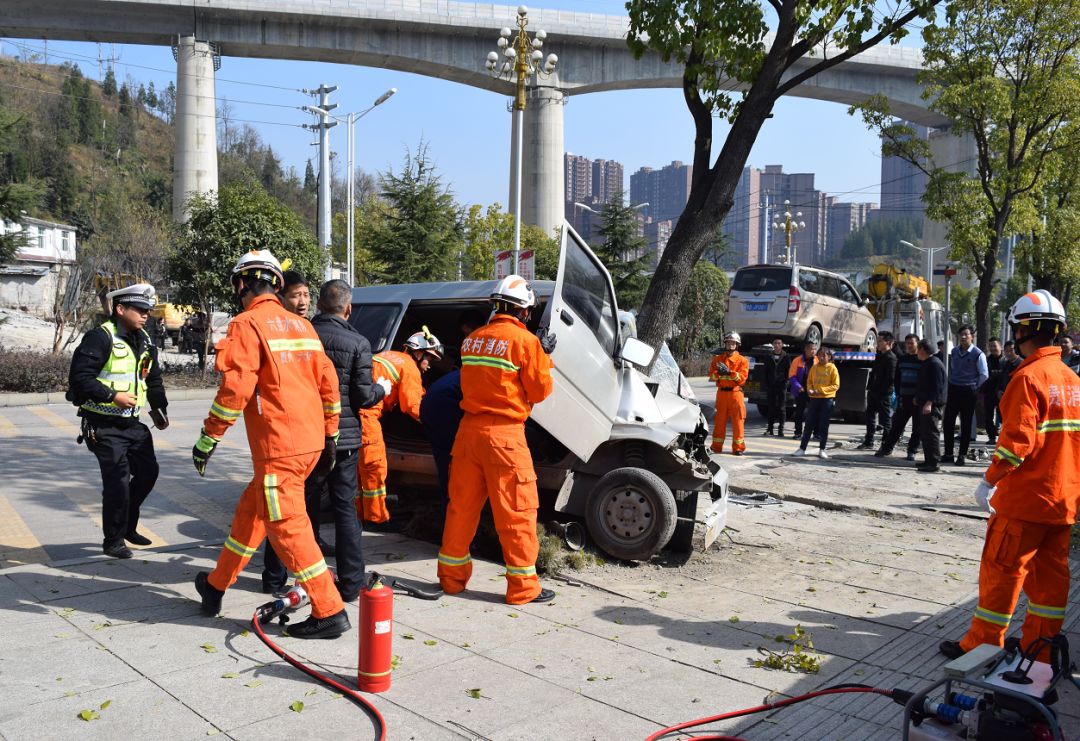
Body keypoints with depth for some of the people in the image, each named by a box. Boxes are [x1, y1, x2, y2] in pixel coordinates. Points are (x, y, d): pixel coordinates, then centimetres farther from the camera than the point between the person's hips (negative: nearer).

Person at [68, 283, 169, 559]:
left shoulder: (144, 341, 11)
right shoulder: (100, 337, -15)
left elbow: (153, 379, 22)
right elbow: (79, 376, -20)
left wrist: (160, 408, 16)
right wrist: (112, 396, -23)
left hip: (132, 423, 8)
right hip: (104, 426, -8)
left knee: (148, 472, 12)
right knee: (118, 481, -7)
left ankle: (127, 527, 32)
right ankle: (113, 541, 10)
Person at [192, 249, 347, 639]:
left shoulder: (247, 325, -8)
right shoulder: (301, 325, 14)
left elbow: (235, 389, -16)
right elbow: (329, 383, 13)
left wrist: (208, 438, -6)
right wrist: (329, 438, 20)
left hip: (278, 446, -8)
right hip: (309, 441, 8)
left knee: (287, 526, -2)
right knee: (252, 509, 21)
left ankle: (329, 612, 1)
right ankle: (217, 585, 37)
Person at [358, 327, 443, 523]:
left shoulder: (389, 356, 25)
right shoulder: (410, 368, -2)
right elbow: (412, 406, -5)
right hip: (365, 412, -9)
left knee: (357, 463, 15)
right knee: (374, 465, -3)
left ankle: (357, 512, 23)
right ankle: (377, 516, 2)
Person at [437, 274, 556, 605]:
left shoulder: (472, 339, 10)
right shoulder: (525, 340, -8)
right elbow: (540, 391, -4)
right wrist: (544, 357, 10)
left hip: (469, 428, 7)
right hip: (504, 433, -6)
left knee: (461, 504, 14)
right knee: (517, 510, 2)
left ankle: (451, 577, 24)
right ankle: (523, 586, 8)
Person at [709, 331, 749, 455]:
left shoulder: (742, 360, 3)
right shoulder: (717, 359, 12)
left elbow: (742, 377, -9)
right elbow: (711, 376, 4)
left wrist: (729, 372, -22)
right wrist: (718, 373, -17)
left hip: (735, 393, -2)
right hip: (721, 393, 2)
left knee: (737, 422, -1)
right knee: (719, 421, 6)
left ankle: (738, 447, 5)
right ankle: (717, 446, 13)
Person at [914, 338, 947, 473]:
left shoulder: (935, 364, -14)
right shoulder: (926, 363, 19)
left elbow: (937, 386, -21)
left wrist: (929, 402, -27)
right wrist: (918, 397, 31)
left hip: (932, 405, -11)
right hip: (924, 404, 11)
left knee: (931, 433, -11)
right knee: (924, 433, 14)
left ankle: (934, 463, -11)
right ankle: (928, 460, 20)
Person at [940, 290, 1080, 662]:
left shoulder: (1029, 377, -16)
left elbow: (1017, 440, -22)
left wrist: (989, 481, -13)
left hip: (1024, 497, -8)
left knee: (1001, 569, 1)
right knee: (1050, 573, 12)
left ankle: (983, 644, 9)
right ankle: (1040, 649, 21)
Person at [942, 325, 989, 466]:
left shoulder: (978, 354, -6)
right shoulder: (954, 352, 10)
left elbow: (984, 375, -3)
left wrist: (976, 389, 0)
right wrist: (946, 393, 14)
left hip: (968, 391, -5)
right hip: (953, 389, 5)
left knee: (966, 424, 2)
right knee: (948, 421, 3)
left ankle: (962, 455, 11)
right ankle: (948, 454, 12)